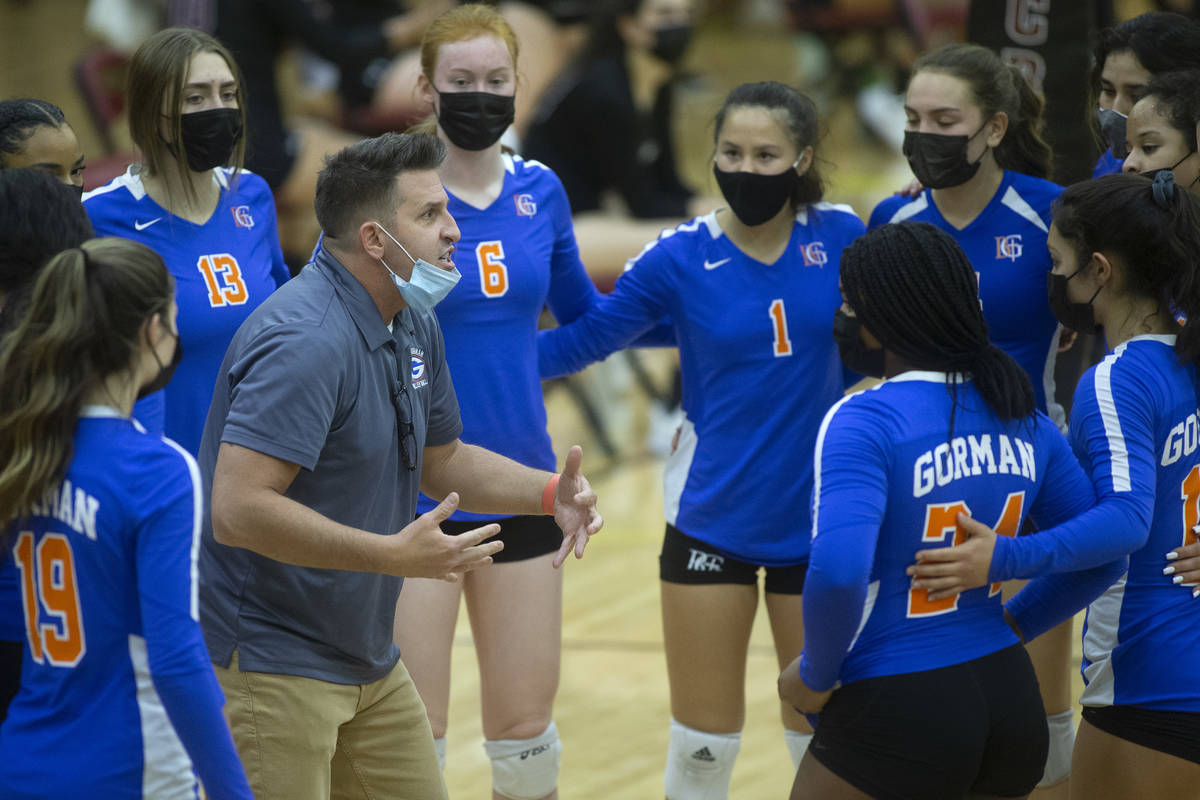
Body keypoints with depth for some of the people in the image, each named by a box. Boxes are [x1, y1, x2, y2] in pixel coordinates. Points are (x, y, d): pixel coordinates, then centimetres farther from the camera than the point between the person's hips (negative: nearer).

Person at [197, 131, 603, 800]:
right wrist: (393, 556, -32)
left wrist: (550, 493, 6)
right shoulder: (306, 340, -25)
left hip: (370, 662, 10)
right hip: (271, 664, -10)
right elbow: (238, 509, -32)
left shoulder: (415, 328, 8)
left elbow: (438, 462, 23)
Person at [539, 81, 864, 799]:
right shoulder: (683, 257, -8)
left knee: (822, 737, 9)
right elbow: (581, 341, -2)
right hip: (712, 519, -1)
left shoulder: (839, 236, -5)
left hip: (817, 519, 1)